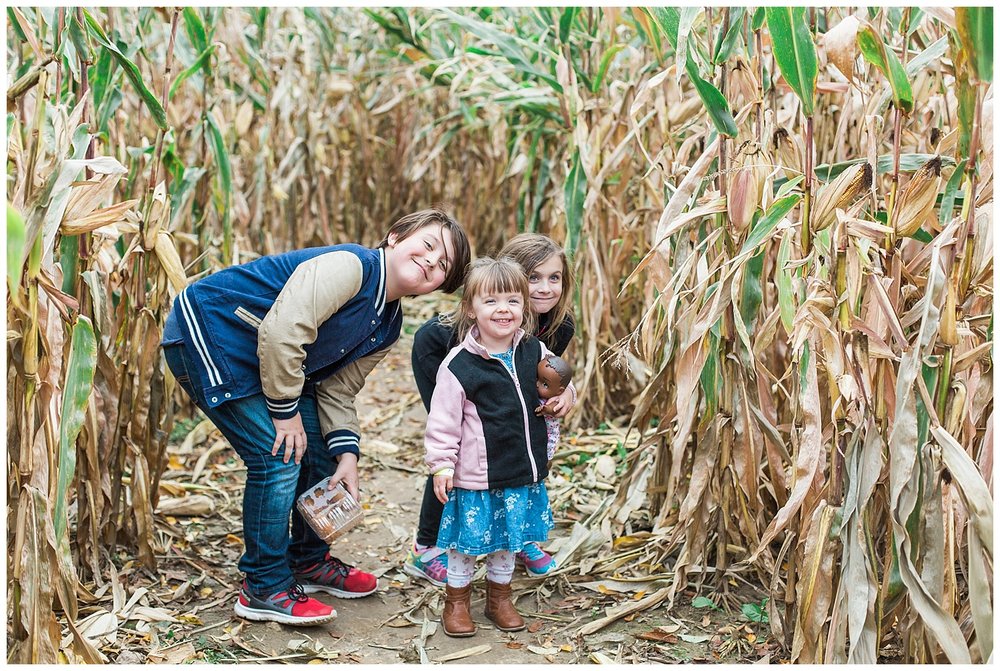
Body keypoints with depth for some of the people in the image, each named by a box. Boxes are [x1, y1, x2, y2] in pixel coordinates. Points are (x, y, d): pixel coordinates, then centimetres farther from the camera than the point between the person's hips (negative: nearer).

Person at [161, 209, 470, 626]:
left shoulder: (386, 329, 4)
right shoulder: (350, 267, -26)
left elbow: (337, 391, 6)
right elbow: (280, 332, -32)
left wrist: (347, 454, -8)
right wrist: (285, 411, -22)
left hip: (270, 363, 10)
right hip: (205, 337, -10)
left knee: (321, 452, 9)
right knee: (280, 457, -15)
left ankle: (309, 562, 29)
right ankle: (264, 590, 0)